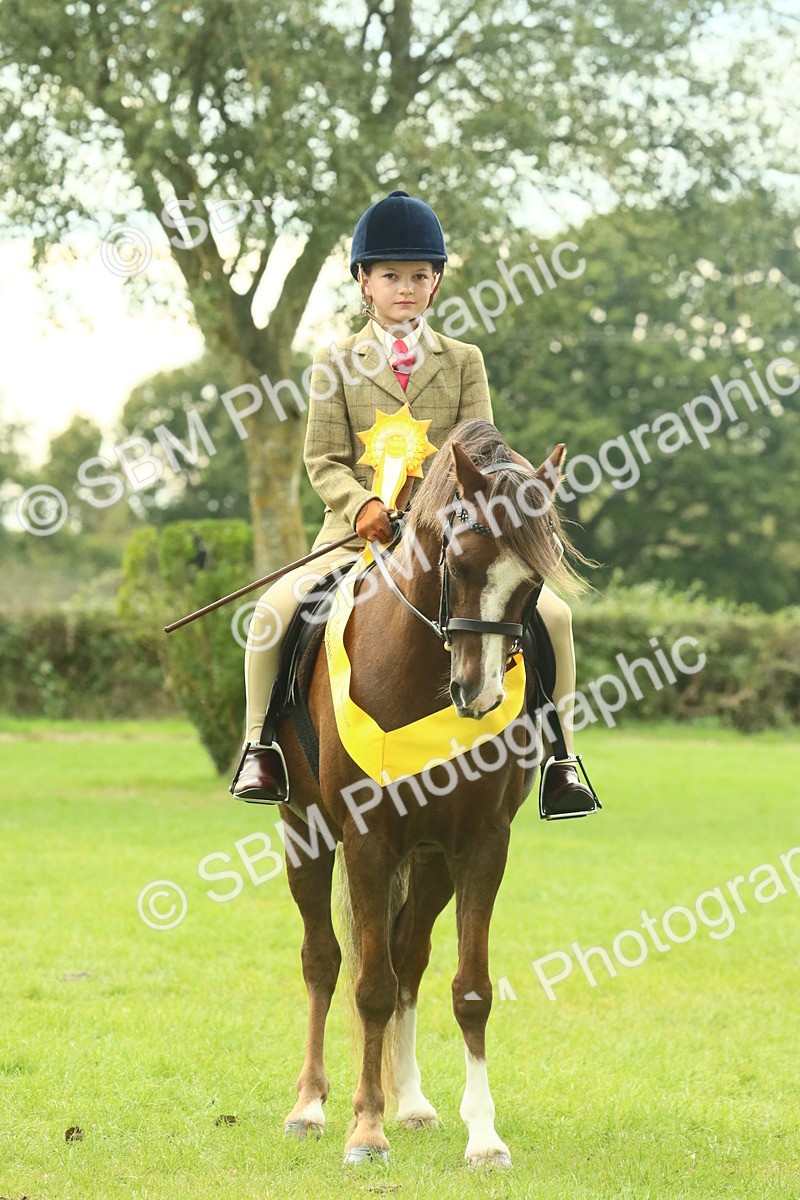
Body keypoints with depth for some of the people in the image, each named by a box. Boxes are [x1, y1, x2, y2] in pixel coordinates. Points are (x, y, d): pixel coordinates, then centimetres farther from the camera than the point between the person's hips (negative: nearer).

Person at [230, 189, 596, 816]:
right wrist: (362, 504, -18)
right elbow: (324, 459, 2)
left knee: (552, 615, -16)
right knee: (274, 610, -26)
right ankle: (262, 747, -8)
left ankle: (556, 758, -2)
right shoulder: (337, 363, 8)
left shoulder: (463, 361, 11)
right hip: (358, 534, -1)